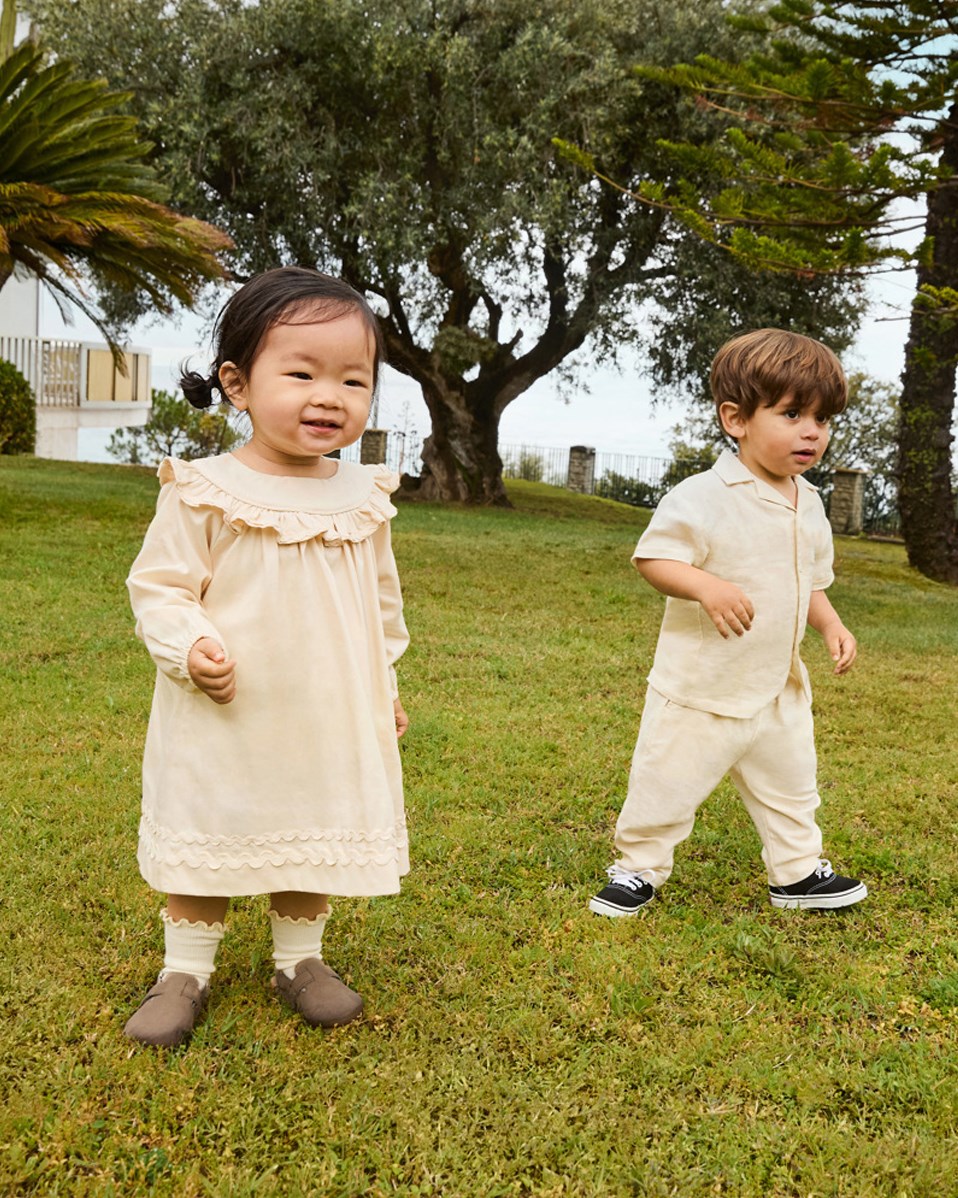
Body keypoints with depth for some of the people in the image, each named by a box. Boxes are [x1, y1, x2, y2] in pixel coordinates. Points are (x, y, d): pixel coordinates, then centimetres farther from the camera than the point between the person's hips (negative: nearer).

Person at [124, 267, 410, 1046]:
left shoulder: (363, 499, 0)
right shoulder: (205, 493, -13)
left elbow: (383, 600, 13)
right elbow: (158, 586, -9)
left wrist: (384, 684, 17)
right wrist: (189, 647, -26)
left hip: (331, 724, 4)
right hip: (223, 725, -3)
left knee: (318, 838, 16)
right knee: (205, 842, 11)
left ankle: (300, 958, 36)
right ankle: (186, 969, 29)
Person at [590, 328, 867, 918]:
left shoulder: (809, 505, 6)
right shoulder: (704, 497, -19)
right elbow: (653, 556, -22)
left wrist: (832, 625, 2)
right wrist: (706, 586, -37)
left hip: (778, 687, 7)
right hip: (701, 686, -7)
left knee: (791, 783, 19)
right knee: (668, 781, 4)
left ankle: (798, 872, 38)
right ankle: (638, 868, 24)